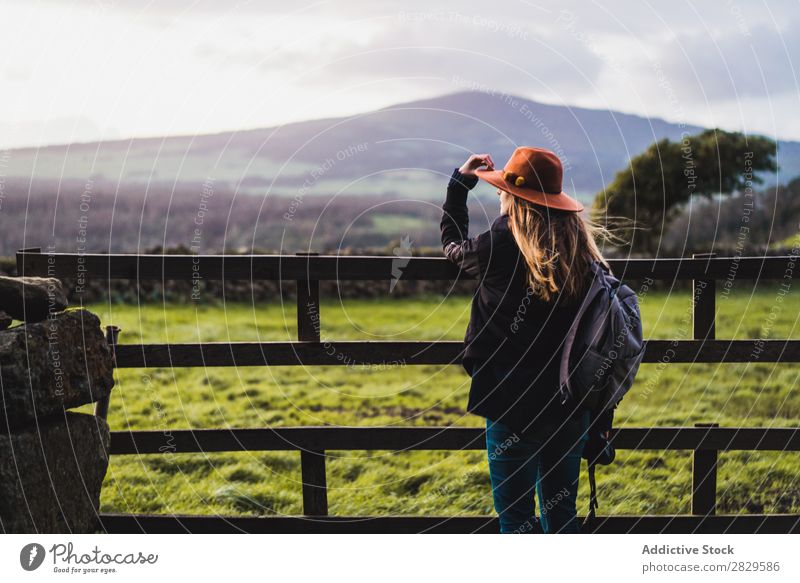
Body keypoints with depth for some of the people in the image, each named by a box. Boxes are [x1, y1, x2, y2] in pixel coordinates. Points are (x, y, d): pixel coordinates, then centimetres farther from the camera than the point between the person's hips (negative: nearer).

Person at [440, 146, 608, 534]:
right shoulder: (580, 250, 0)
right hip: (572, 405, 5)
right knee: (561, 512, 18)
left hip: (514, 404, -5)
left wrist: (459, 183, 18)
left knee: (515, 516, 6)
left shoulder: (501, 247, -13)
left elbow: (452, 247, 9)